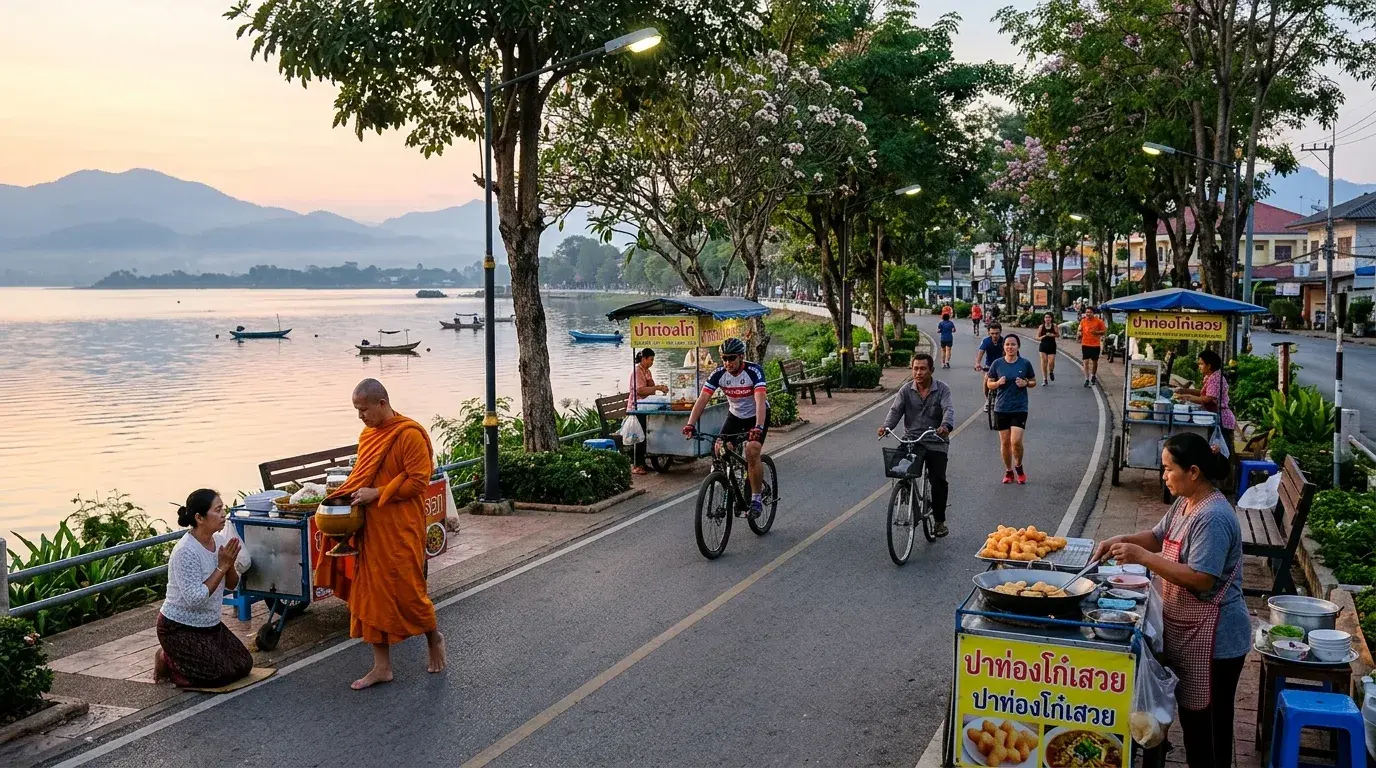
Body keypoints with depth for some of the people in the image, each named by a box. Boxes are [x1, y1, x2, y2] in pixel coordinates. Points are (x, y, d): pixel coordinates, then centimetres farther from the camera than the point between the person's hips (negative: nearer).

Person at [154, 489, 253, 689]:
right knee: (220, 675, -14)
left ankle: (179, 657, 20)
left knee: (244, 665, 5)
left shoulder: (219, 540, -2)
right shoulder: (186, 552, -26)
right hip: (179, 629, -8)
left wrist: (230, 564, -16)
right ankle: (166, 661, 9)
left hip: (210, 624, 8)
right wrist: (222, 566, -26)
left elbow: (231, 585, 5)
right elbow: (195, 599, -30)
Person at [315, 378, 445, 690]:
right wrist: (350, 493, 3)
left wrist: (376, 494, -18)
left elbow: (417, 481, -17)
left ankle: (434, 638, 29)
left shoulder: (410, 435, -13)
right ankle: (382, 666, 16)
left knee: (407, 590, 0)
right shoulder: (368, 436, 12)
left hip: (401, 530, -8)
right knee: (371, 593, 8)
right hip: (370, 529, 8)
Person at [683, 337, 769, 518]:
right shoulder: (718, 374, -17)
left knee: (752, 452, -24)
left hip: (757, 415, -4)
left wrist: (758, 427, -55)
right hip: (735, 415, 4)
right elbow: (702, 399, -23)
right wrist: (691, 424, -37)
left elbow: (760, 400, -40)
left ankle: (756, 498, -10)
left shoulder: (754, 372, -28)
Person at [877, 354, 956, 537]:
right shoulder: (906, 390, 4)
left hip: (935, 443, -1)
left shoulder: (942, 389, -2)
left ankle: (940, 521, 9)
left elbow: (949, 410, -16)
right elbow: (896, 410, -6)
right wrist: (886, 426, -27)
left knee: (938, 481, -8)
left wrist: (946, 426, -39)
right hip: (910, 441, 2)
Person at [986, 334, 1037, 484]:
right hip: (1001, 408, 2)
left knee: (1016, 441, -12)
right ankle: (1008, 471, 24)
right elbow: (989, 384, 8)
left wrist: (1026, 383, -11)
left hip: (1019, 408, -1)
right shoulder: (997, 363, 0)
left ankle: (1019, 467, 15)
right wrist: (998, 383, -13)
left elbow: (1033, 382, 11)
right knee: (1005, 442, 7)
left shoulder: (1025, 363, -1)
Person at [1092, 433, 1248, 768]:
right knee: (1191, 715, 20)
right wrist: (1122, 540, 1)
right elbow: (1159, 537, 20)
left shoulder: (1212, 517, -24)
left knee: (1208, 725, 3)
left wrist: (1142, 556, -28)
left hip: (1211, 640, -10)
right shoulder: (1184, 504, 6)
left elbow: (1201, 579, -29)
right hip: (1185, 632, 10)